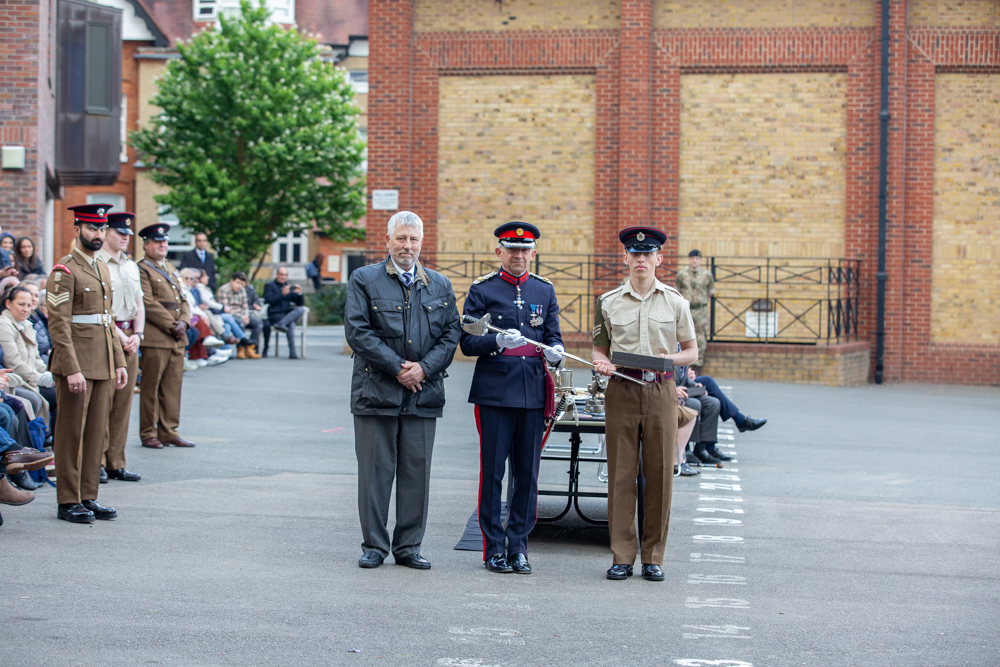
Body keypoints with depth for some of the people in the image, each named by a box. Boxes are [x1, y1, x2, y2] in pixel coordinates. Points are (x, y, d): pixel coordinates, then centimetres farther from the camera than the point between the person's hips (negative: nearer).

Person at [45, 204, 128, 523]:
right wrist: (72, 370, -21)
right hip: (76, 364, -8)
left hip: (103, 365, 8)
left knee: (97, 432, 9)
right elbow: (59, 325, -15)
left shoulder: (102, 269, 16)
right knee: (71, 433, -2)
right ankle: (68, 502, 4)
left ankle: (88, 497, 15)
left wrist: (118, 362, 15)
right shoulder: (64, 271, -10)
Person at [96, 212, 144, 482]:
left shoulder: (132, 266, 17)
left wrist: (137, 334, 3)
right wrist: (116, 332, -14)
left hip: (129, 338, 7)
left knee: (123, 404, 7)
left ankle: (116, 463, 12)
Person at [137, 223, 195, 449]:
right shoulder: (141, 270, -7)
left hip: (177, 338, 8)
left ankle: (169, 432, 14)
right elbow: (149, 304, -15)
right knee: (150, 387, -1)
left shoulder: (171, 269, 19)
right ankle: (148, 434, 5)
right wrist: (172, 326, -15)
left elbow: (183, 299, 17)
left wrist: (184, 322, -2)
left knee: (173, 386, 8)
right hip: (155, 338, -8)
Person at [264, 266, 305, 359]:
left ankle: (281, 324, -48)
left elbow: (299, 304, 16)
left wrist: (299, 293, -4)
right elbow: (269, 301, -10)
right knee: (291, 323, -33)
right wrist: (283, 294, -20)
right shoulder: (269, 286, 9)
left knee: (300, 310, -30)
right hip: (274, 314, -5)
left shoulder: (290, 287, 23)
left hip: (288, 314, 5)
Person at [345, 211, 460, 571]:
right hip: (376, 391, -3)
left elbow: (451, 334, 8)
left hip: (424, 394, 3)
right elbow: (357, 331, -7)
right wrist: (397, 368, -12)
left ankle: (408, 547, 13)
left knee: (417, 472, 4)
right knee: (375, 471, 1)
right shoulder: (364, 280, 2)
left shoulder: (440, 285, 12)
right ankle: (374, 545, 11)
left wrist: (424, 368, -9)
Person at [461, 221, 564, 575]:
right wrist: (498, 341, -21)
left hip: (533, 393, 3)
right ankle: (494, 549, 7)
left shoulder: (545, 290, 12)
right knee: (493, 471, -1)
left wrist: (553, 352, -12)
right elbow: (467, 343, -1)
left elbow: (553, 336, 12)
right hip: (494, 392, -3)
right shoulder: (482, 290, 2)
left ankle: (518, 547, 13)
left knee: (528, 473, 4)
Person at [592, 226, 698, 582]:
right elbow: (600, 348, 15)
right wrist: (602, 362, -8)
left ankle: (653, 558, 9)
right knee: (621, 473, -1)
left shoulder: (675, 302, 7)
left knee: (659, 474, 1)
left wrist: (669, 359, -10)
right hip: (621, 390, 0)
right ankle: (622, 556, 5)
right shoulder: (608, 302, 7)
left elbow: (692, 351, 10)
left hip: (661, 390, 0)